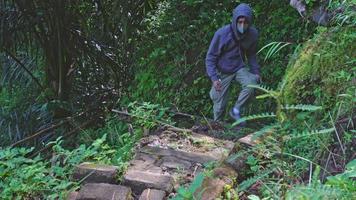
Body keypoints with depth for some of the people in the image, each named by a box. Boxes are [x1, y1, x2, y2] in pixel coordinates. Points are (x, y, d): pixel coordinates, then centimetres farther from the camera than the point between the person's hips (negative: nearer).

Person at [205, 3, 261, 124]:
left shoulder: (253, 34, -11)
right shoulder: (222, 33, -22)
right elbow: (210, 57, -14)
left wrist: (256, 72, 1)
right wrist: (214, 78, -24)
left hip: (239, 68, 2)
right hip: (222, 71, -2)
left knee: (252, 85, -27)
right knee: (220, 104, 0)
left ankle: (236, 110, -5)